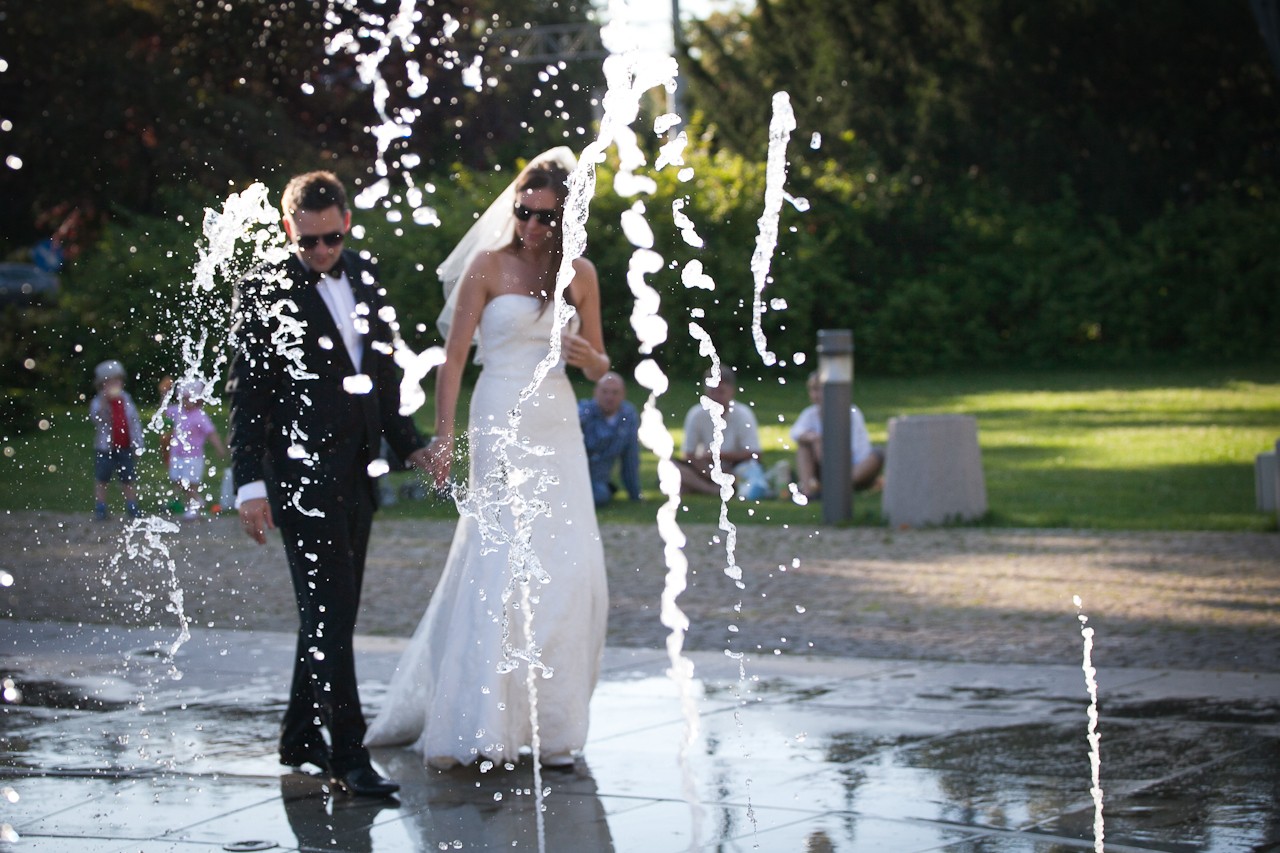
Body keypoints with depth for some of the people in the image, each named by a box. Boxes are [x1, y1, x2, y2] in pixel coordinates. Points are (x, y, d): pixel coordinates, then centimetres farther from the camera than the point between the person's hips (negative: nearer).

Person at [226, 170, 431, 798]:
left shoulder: (364, 276, 11)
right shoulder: (264, 291, -7)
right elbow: (247, 394, -7)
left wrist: (409, 443, 13)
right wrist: (250, 485, -12)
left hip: (356, 473, 7)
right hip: (300, 474, -7)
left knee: (331, 613, 13)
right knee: (328, 613, -10)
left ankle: (301, 736, 24)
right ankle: (348, 755, -10)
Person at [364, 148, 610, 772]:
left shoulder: (580, 274, 11)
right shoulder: (488, 265, -1)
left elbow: (598, 366, 17)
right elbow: (454, 355, -5)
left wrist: (589, 357, -7)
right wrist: (443, 435, -14)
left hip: (558, 427, 5)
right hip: (502, 424, -5)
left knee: (570, 569, -1)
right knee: (502, 562, -12)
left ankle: (548, 722, 11)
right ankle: (483, 726, -8)